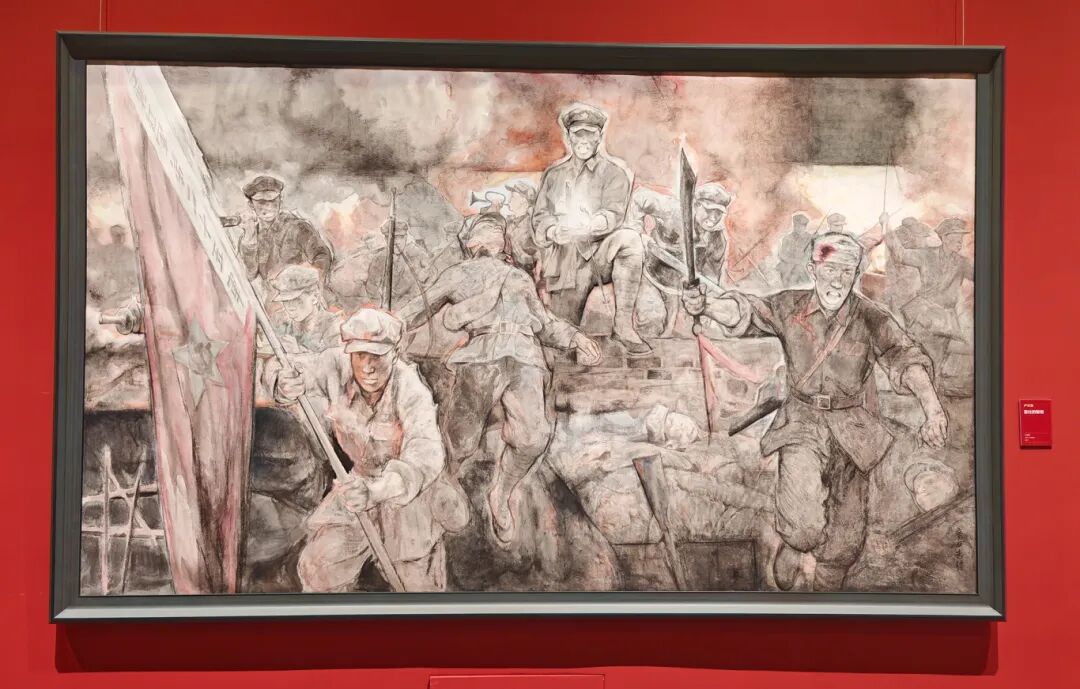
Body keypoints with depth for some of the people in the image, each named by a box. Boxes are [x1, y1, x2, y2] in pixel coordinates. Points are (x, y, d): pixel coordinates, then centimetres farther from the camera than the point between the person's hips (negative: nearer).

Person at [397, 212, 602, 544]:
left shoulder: (521, 278, 38)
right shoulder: (459, 274, 30)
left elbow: (545, 323, 32)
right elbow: (422, 307, 30)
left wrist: (576, 337, 15)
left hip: (525, 357, 2)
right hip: (483, 353, -2)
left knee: (533, 437, -21)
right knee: (461, 442, -10)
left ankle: (501, 496, 1)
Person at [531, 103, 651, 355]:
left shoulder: (613, 173, 6)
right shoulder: (553, 174, 16)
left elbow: (613, 215, -9)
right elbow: (539, 217, 8)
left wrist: (585, 227, -30)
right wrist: (554, 232, -17)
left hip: (599, 253, -1)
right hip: (564, 261, 2)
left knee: (629, 240, -35)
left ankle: (623, 325, -29)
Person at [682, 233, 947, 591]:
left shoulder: (871, 318, -10)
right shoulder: (790, 307, -6)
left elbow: (906, 357, -22)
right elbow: (744, 312, -18)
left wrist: (932, 406, -40)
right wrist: (707, 304, -41)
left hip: (853, 432, 1)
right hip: (802, 424, -1)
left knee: (846, 537, 13)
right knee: (803, 525, -19)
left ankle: (827, 586, 41)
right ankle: (793, 547, 17)